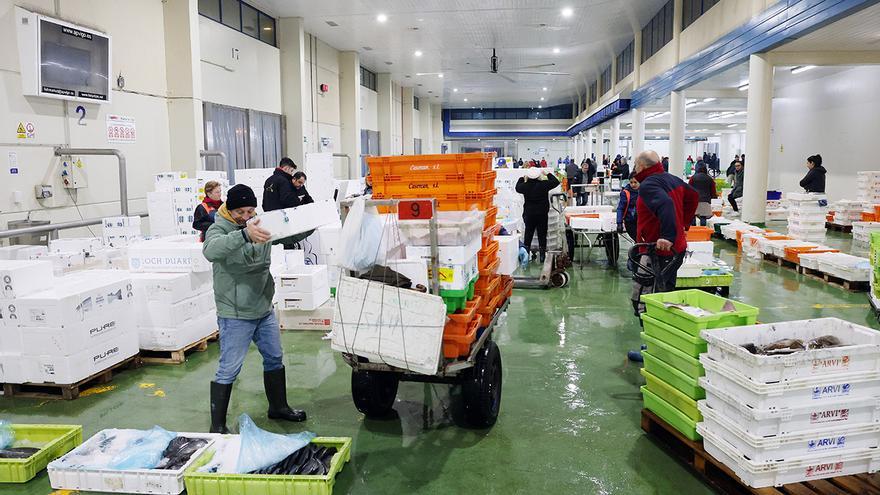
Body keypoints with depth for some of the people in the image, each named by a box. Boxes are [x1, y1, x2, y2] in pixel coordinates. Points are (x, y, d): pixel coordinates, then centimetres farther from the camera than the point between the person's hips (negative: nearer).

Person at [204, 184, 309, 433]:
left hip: (264, 310, 7)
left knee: (274, 358, 18)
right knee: (229, 370, -1)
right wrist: (244, 235, -53)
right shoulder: (219, 229, -14)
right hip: (235, 315, -6)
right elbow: (211, 250, -36)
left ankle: (278, 407, 37)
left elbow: (290, 236, 8)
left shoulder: (260, 225, 4)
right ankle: (218, 426, 12)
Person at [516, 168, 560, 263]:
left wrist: (522, 178, 26)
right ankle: (542, 256, 8)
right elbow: (556, 182, 1)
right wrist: (548, 174, 10)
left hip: (529, 214, 2)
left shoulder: (525, 186, -7)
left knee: (528, 234, 10)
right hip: (542, 214, -1)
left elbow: (517, 187, 15)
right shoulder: (544, 184, -13)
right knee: (542, 234, 6)